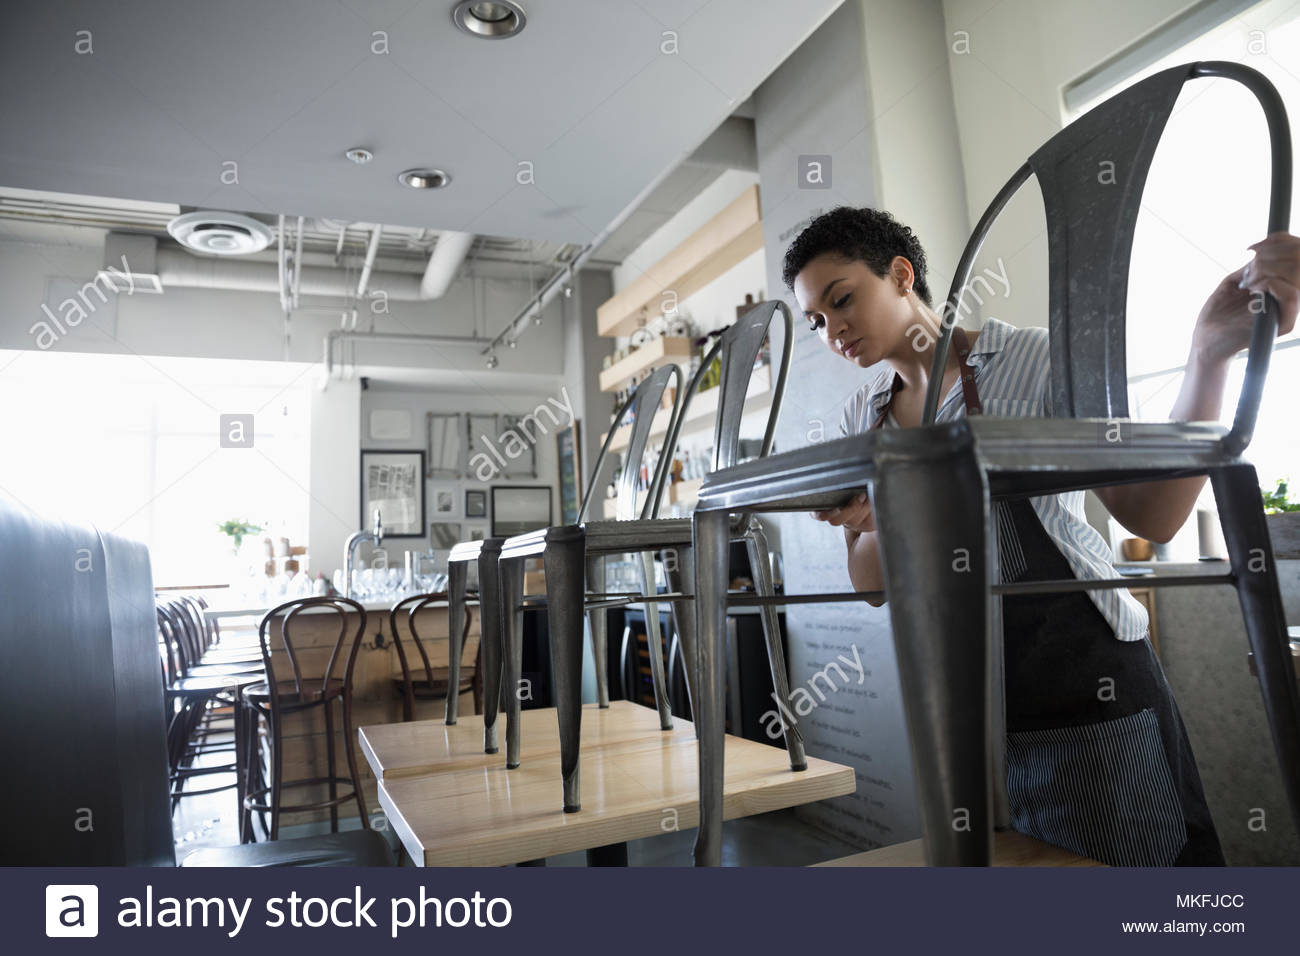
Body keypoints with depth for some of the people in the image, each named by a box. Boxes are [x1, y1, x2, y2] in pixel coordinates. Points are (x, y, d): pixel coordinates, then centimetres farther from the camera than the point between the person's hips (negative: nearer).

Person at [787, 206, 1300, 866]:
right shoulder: (862, 419, 7)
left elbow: (1150, 515, -12)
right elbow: (871, 584, 5)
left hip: (1081, 686, -4)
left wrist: (1209, 353, -23)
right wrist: (874, 525, -17)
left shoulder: (1034, 360, -5)